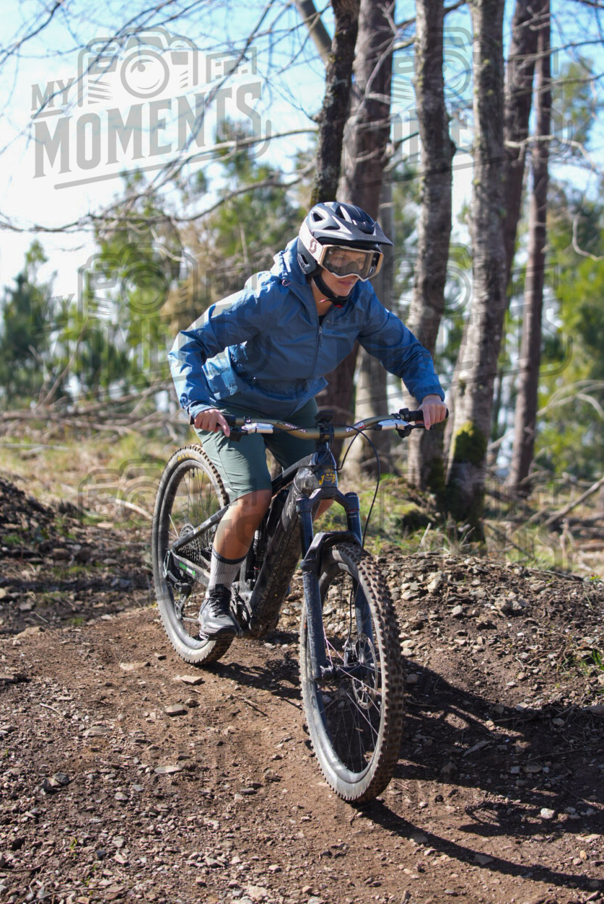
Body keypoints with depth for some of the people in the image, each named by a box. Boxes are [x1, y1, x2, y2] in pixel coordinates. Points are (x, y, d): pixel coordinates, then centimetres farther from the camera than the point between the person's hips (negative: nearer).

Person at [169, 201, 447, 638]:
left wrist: (429, 392, -26)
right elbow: (189, 344, -30)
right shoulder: (268, 298, -32)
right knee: (254, 501, -23)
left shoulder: (359, 301, -17)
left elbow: (404, 348, -6)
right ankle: (216, 600, 0)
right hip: (234, 407, -6)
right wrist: (198, 403, -46)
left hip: (294, 406, 6)